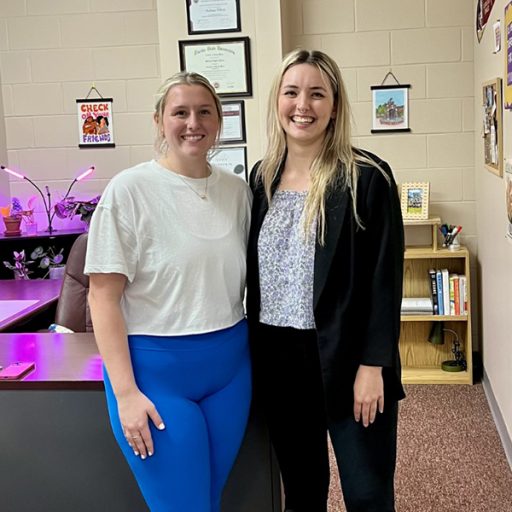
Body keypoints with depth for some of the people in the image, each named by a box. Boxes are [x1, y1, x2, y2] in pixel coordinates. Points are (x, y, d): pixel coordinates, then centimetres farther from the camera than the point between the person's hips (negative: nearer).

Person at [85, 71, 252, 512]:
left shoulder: (237, 190, 3)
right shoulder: (129, 190, -11)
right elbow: (103, 297, -11)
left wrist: (257, 353, 7)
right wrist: (125, 392, -14)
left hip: (231, 366, 5)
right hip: (156, 369, -4)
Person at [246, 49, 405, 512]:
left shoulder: (366, 177, -10)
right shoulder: (263, 177, 6)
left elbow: (384, 278, -11)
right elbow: (255, 272, 11)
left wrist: (373, 365, -14)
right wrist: (254, 349, 10)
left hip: (344, 358, -4)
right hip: (278, 357, 5)